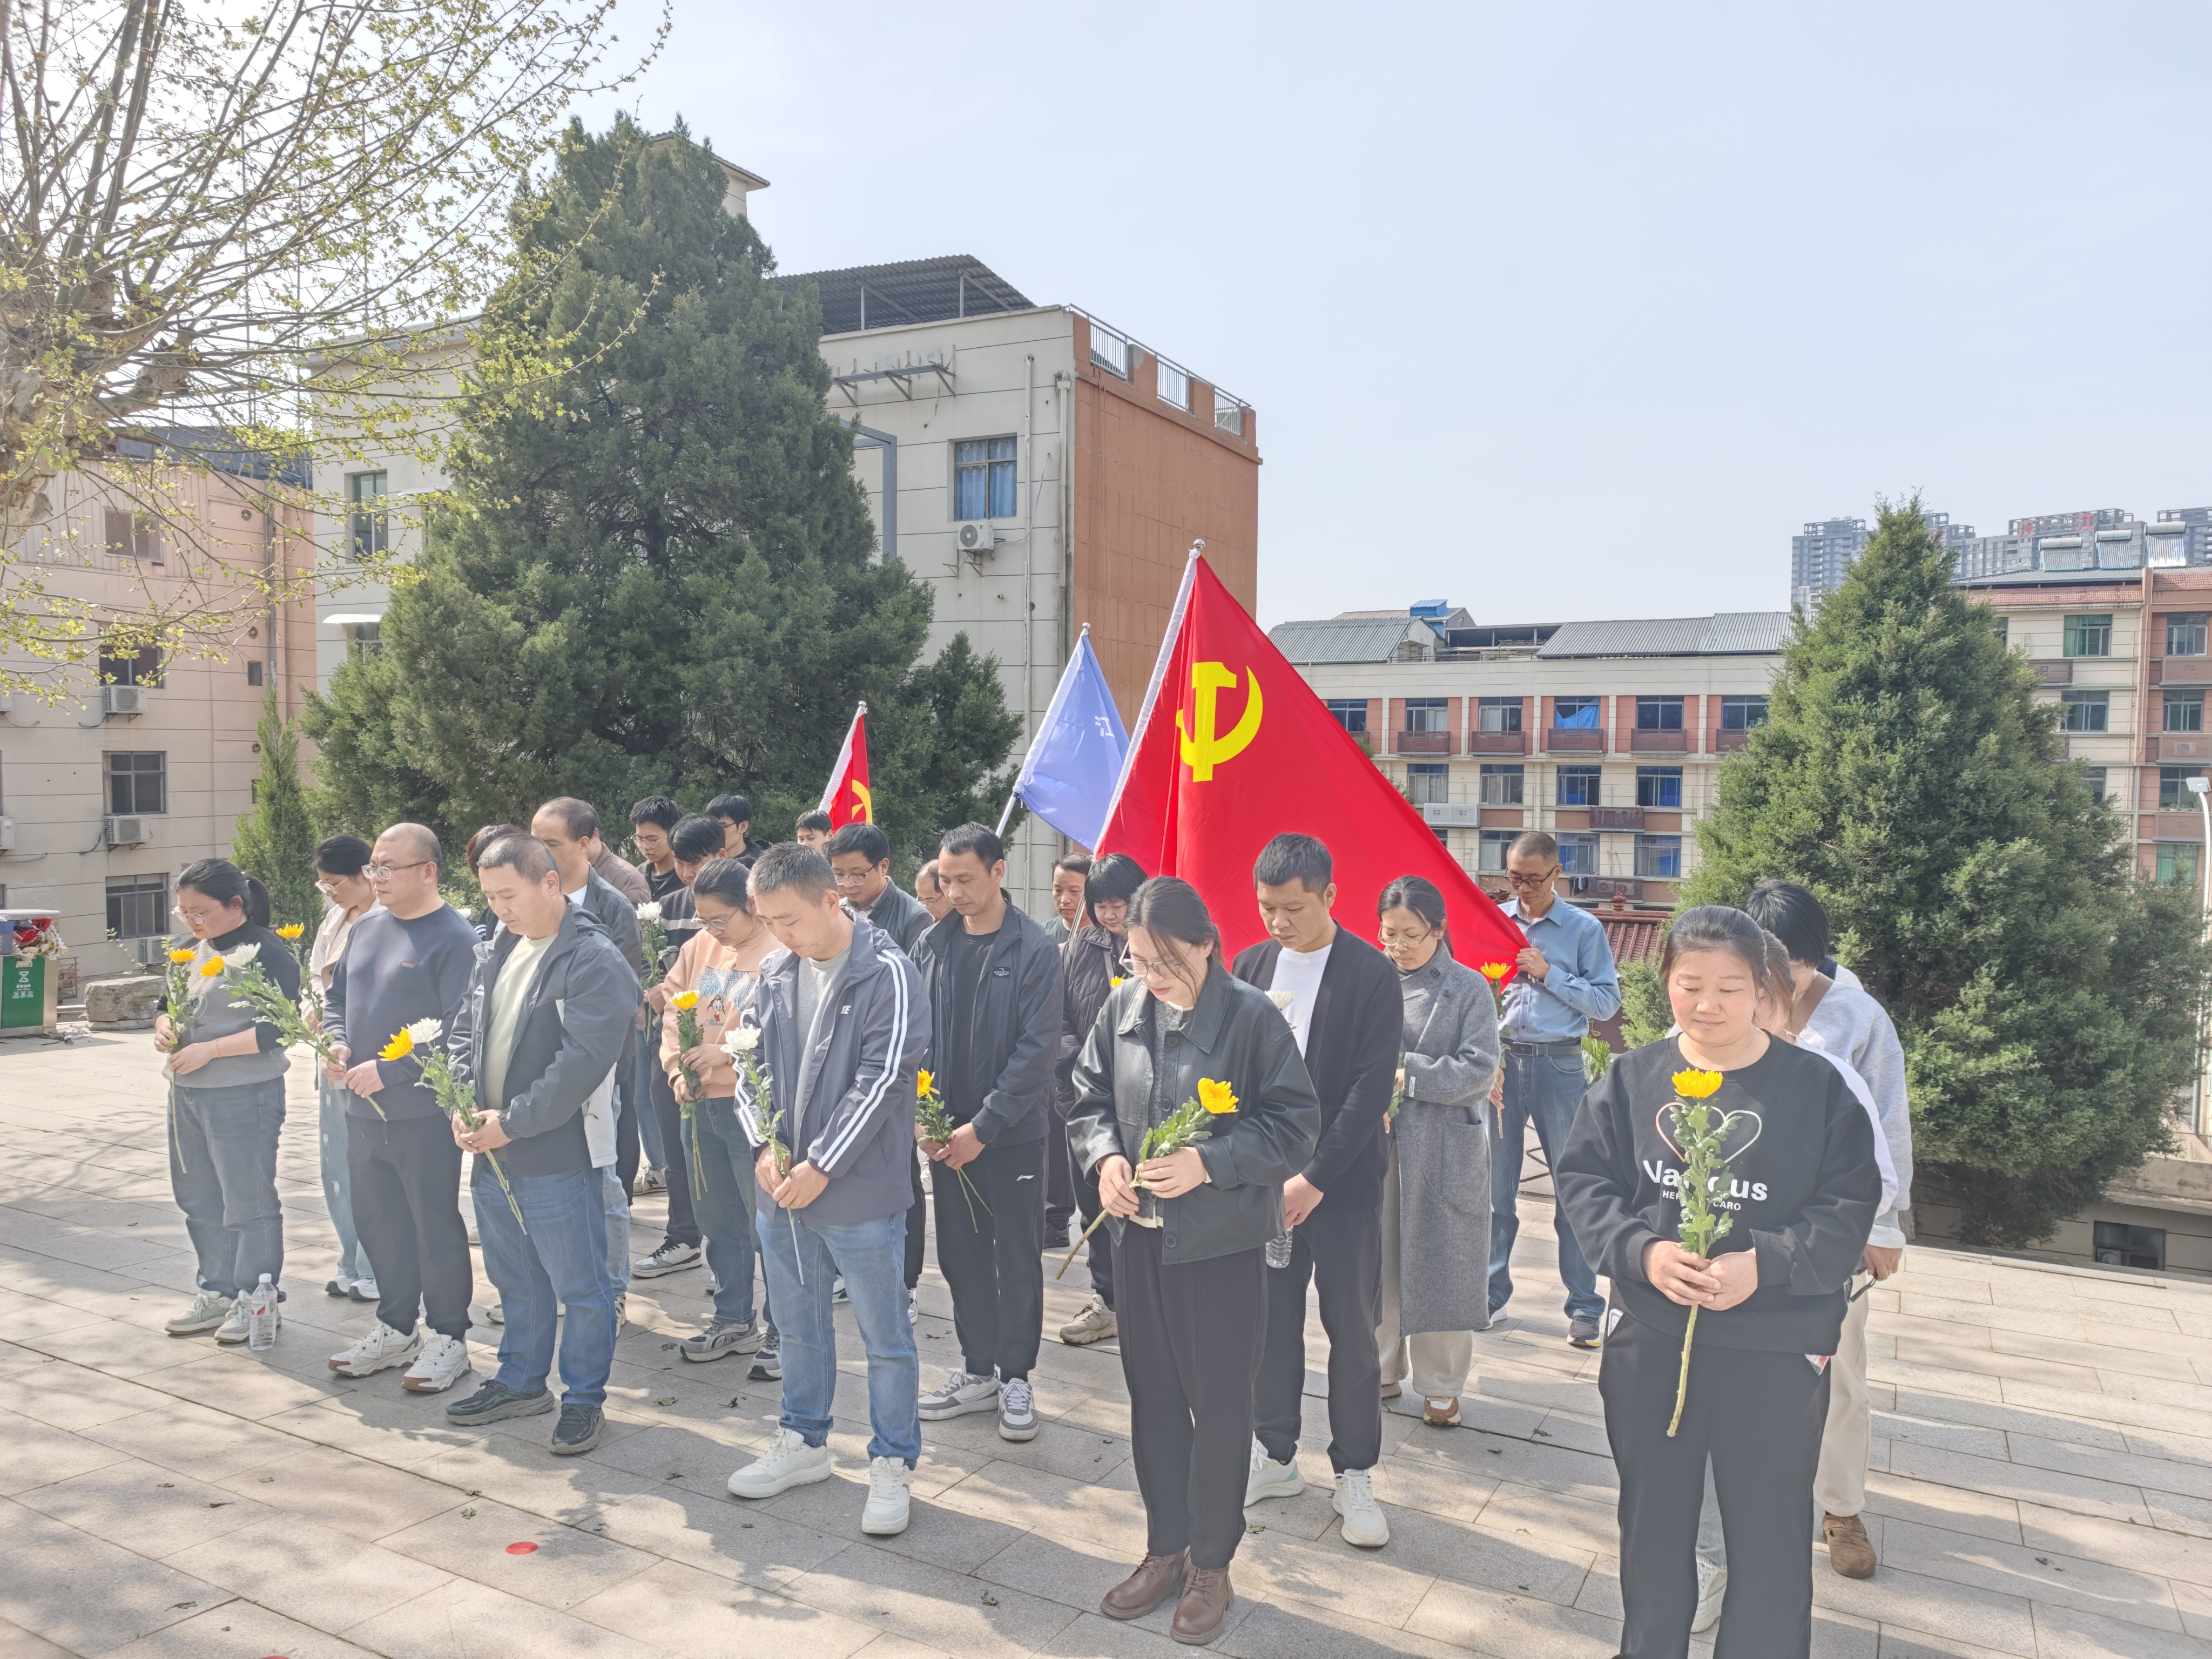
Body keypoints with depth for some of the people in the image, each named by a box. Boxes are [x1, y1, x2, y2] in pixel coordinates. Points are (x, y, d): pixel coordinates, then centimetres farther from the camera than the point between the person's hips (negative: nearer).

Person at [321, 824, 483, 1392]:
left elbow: (459, 1030, -21)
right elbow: (337, 997, 22)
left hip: (424, 1115, -8)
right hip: (363, 1110, 8)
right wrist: (336, 1043, 2)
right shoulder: (368, 928, 11)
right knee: (377, 1221, 17)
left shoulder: (453, 937, -14)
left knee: (436, 1226, 3)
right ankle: (396, 1330, 32)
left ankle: (448, 1339, 17)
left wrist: (389, 1070, -20)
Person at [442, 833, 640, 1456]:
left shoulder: (595, 962, -17)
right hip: (491, 1153, 8)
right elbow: (464, 1032, 14)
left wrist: (513, 1122, -19)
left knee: (580, 1289, 5)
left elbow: (580, 1063, -23)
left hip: (558, 1159, -8)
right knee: (515, 1282, 22)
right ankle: (521, 1382, 39)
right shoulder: (499, 950, 10)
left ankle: (585, 1398, 20)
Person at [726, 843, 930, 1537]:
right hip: (780, 1191, 6)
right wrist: (767, 1144, -5)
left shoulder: (887, 975, -15)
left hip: (859, 1194, -6)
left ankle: (891, 1465, 21)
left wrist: (820, 1167, -16)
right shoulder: (775, 973, 6)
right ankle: (803, 1441, 38)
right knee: (798, 1325, 20)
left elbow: (881, 1082, -18)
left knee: (885, 1336, 5)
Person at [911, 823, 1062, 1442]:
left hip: (1012, 1132, -4)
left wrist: (984, 1125, -16)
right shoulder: (932, 946, 2)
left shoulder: (1034, 950, -10)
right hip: (946, 1132, 4)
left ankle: (1015, 1378, 23)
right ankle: (977, 1371, 28)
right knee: (961, 1254, 13)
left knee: (1017, 1260, 7)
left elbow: (1037, 1047, -14)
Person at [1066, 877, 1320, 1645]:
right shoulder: (1123, 1008, -1)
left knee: (1220, 1405, 9)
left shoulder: (1251, 1017, -15)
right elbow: (1090, 1098, 9)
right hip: (1140, 1235, 5)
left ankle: (1212, 1565, 29)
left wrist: (1208, 1164, -22)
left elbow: (1296, 1126, -12)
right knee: (1152, 1396, 17)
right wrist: (1105, 1156, -11)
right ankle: (1165, 1548, 36)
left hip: (1222, 1242, -5)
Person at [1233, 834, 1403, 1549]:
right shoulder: (1251, 965, 3)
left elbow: (1371, 1087, -13)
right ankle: (1274, 1455, 29)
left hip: (1342, 1184, -3)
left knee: (1352, 1330, 7)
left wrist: (1315, 1178, -16)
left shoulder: (1372, 973, -10)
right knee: (1270, 1319, 11)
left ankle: (1354, 1475, 23)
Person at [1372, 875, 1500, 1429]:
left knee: (1439, 1265, 5)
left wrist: (1406, 1076, -16)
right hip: (1377, 1144, 3)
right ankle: (1382, 1369, 29)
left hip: (1445, 1151, -2)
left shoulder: (1469, 988, -3)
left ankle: (1441, 1386, 22)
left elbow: (1479, 1070, -10)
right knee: (1379, 1260, 11)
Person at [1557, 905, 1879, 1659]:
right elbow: (1582, 1179, -1)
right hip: (1649, 1340, 2)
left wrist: (1767, 1265, -21)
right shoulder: (1631, 1078, -2)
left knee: (1770, 1534, 10)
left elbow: (1849, 1206, -7)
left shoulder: (1816, 1086, -6)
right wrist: (1641, 1251, -17)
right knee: (1653, 1519, 19)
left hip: (1777, 1349, -2)